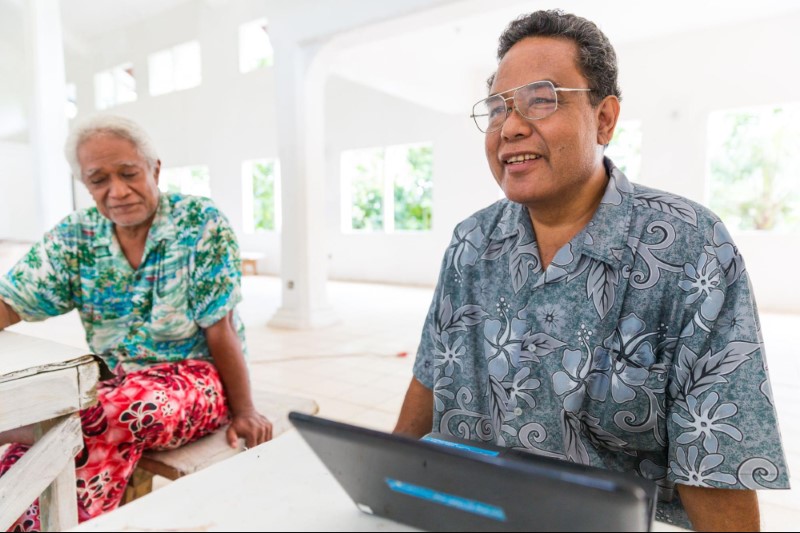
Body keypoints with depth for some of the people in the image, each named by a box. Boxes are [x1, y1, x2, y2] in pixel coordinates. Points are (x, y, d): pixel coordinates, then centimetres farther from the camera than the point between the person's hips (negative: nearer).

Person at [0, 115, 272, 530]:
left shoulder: (201, 223, -12)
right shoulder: (75, 237, 2)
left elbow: (220, 328, -13)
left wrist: (243, 412, -8)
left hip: (196, 376, -3)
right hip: (112, 378, 4)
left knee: (114, 413, -34)